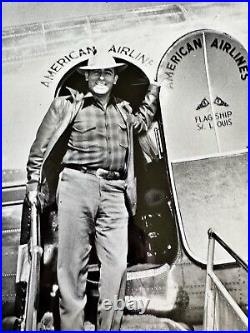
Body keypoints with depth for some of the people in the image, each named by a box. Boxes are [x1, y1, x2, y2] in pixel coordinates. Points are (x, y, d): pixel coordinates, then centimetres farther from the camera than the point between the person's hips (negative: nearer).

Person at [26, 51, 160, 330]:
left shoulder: (123, 111, 21)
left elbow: (142, 124, 44)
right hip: (76, 184, -3)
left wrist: (153, 91, 41)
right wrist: (34, 183, 6)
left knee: (116, 263, -1)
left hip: (114, 192, 4)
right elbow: (40, 147, 9)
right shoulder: (68, 105, 7)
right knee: (73, 261, -1)